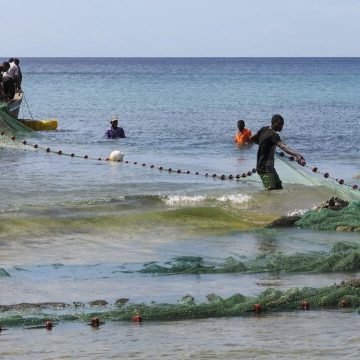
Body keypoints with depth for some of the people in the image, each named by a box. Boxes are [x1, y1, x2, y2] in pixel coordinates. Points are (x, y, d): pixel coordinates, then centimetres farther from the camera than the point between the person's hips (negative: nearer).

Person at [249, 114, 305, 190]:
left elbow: (252, 139, 18)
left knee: (279, 188, 14)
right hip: (264, 168, -10)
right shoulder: (273, 134, -22)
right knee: (270, 190, -19)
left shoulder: (264, 129, 5)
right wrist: (297, 155, -52)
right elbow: (283, 147, -39)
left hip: (269, 166, 10)